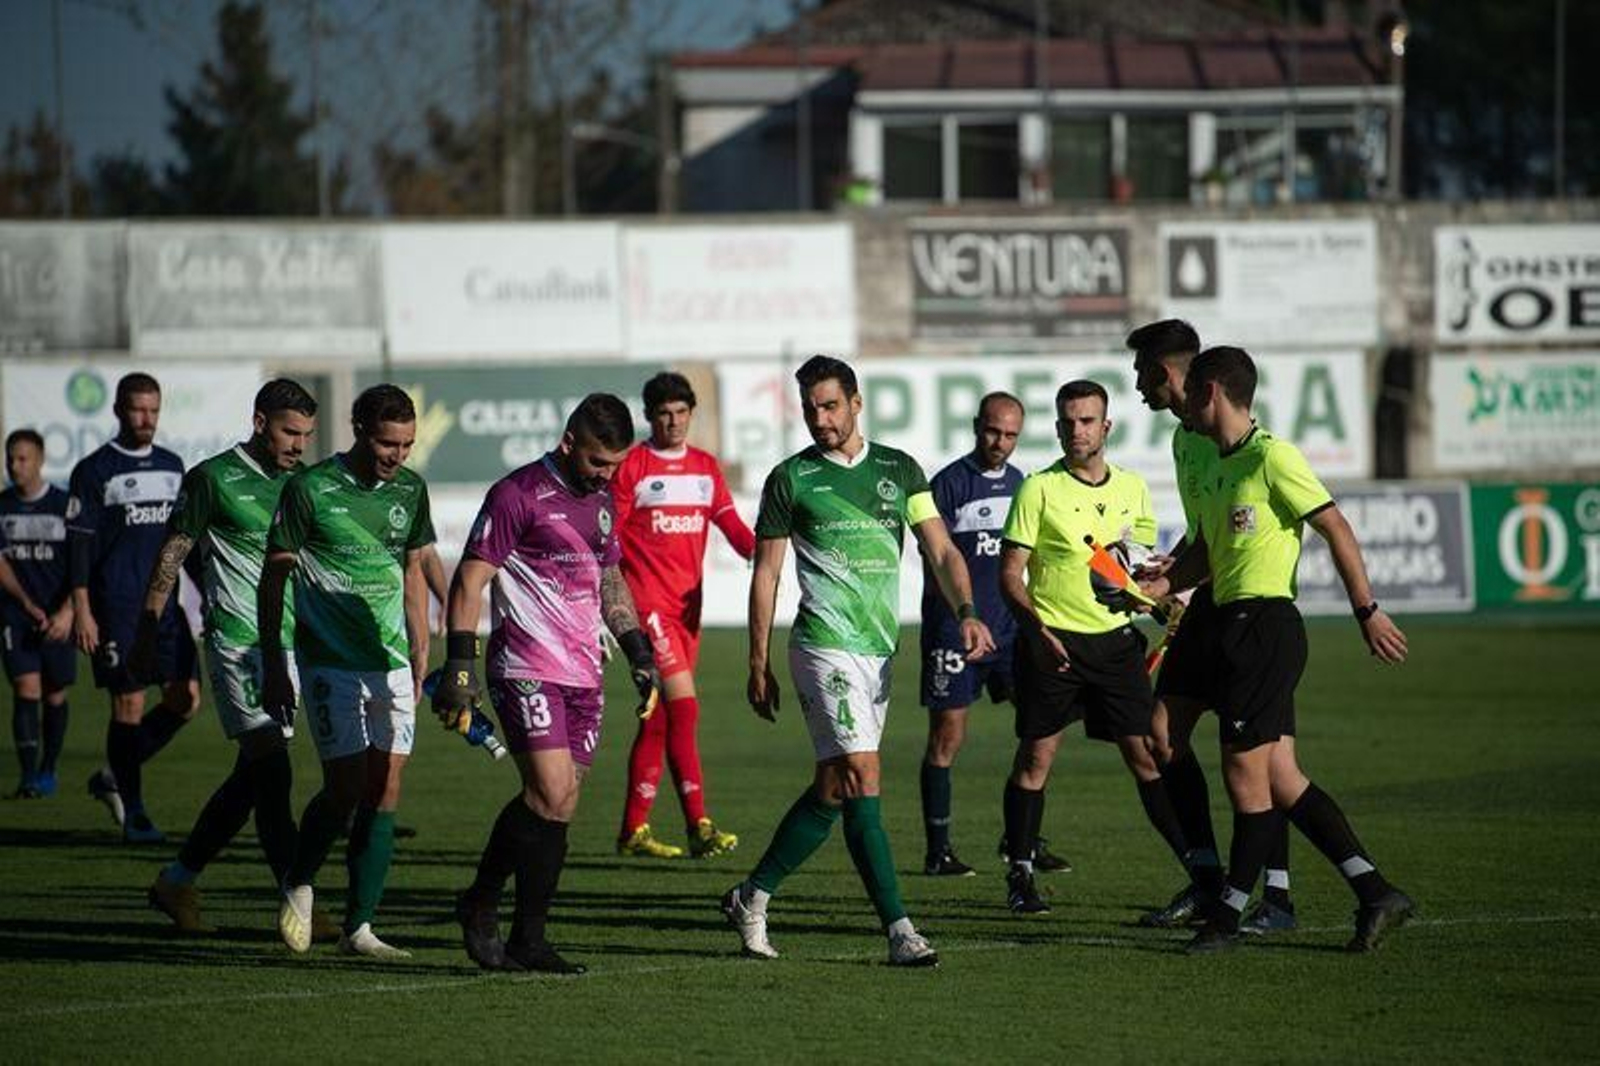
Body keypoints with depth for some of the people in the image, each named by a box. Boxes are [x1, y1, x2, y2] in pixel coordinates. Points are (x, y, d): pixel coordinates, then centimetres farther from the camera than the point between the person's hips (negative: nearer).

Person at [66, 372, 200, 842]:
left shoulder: (172, 466, 14)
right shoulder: (95, 470, -3)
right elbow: (78, 543, -6)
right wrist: (81, 610, -11)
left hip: (166, 604, 6)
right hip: (116, 609, -5)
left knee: (186, 698, -1)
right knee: (129, 703, -5)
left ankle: (114, 776, 16)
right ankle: (134, 812, 5)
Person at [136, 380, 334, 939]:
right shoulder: (213, 479, -5)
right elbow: (172, 554, 1)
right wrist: (148, 629, 1)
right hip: (237, 639, -7)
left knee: (253, 774, 10)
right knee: (272, 770, -14)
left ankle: (176, 881, 24)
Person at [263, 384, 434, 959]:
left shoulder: (410, 490, 7)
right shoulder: (310, 489, -9)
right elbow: (273, 577, -3)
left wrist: (421, 654, 16)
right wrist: (272, 668, -4)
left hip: (391, 663, 5)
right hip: (329, 663, -5)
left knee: (384, 793, 0)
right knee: (346, 787, -10)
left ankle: (359, 928, 5)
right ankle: (298, 885, 17)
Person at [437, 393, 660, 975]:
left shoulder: (600, 501, 17)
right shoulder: (517, 495, -8)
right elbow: (469, 580, -9)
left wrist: (639, 653, 24)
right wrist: (460, 665, -15)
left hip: (583, 675, 8)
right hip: (527, 671, -8)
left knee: (555, 805, 3)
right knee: (552, 796, -16)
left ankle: (481, 904, 16)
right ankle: (528, 936, -7)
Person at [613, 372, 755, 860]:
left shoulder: (706, 467, 14)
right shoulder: (631, 466, -3)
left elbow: (729, 522, 7)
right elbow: (606, 538, -4)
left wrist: (759, 550, -14)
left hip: (688, 602, 6)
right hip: (648, 601, -6)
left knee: (659, 718, 8)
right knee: (683, 707, -15)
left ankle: (633, 830, 13)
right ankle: (699, 826, -16)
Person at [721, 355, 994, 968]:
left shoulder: (899, 470, 10)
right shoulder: (791, 479, 1)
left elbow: (941, 551, 5)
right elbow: (766, 573, 4)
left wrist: (966, 613, -13)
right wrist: (758, 665, 1)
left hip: (880, 647, 5)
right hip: (825, 645, -5)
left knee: (834, 789, 9)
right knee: (860, 778, -14)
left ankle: (751, 897, 24)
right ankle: (899, 932, -16)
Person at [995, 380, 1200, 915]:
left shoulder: (1133, 488, 10)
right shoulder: (1039, 489, -4)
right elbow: (1010, 572, -5)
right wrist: (1037, 628, -18)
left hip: (1115, 636, 3)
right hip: (1052, 639, -3)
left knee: (1146, 754, 1)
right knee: (1035, 756, -1)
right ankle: (1020, 876, 7)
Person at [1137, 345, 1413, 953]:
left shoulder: (1272, 457, -11)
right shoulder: (1216, 466, 17)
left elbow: (1336, 530, -12)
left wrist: (1367, 611, -13)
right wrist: (1164, 583, 8)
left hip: (1264, 624, -9)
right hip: (1234, 628, 9)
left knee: (1245, 773, -4)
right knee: (1279, 778, 6)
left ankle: (1229, 914, 3)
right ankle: (1375, 893, 7)